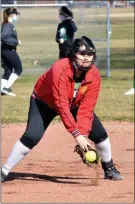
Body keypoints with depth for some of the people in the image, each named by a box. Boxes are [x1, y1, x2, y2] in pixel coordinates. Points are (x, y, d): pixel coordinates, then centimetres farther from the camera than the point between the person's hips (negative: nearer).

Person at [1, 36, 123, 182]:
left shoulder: (94, 76, -24)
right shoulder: (60, 69, -39)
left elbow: (86, 108, -23)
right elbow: (61, 105, -40)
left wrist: (83, 133, -37)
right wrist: (76, 134, -45)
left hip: (74, 104, 5)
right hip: (44, 102, -5)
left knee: (99, 133, -3)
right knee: (31, 137, -22)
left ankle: (109, 169, 21)